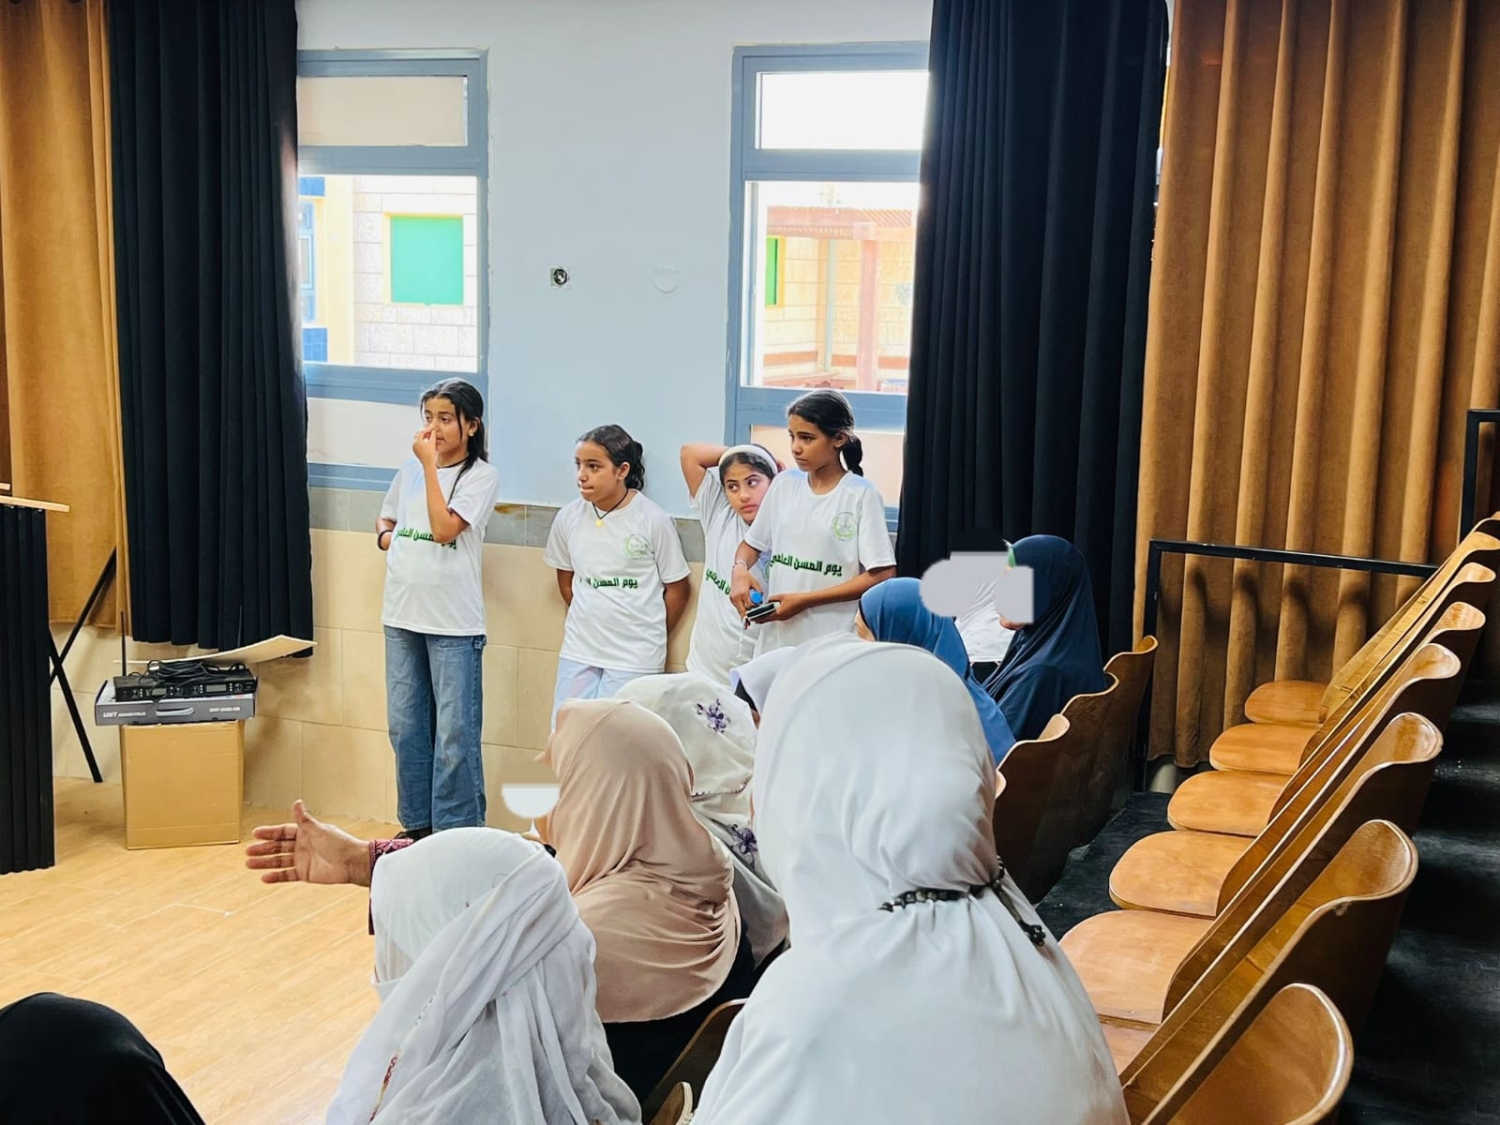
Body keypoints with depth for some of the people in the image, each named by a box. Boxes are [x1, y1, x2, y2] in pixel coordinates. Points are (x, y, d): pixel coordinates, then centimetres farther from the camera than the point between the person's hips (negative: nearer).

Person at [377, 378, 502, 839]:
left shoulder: (482, 476, -6)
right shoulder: (409, 470, 10)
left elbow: (444, 528, -18)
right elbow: (385, 520, 23)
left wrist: (430, 465, -14)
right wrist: (389, 539, 0)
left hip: (454, 622, -6)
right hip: (402, 615, 6)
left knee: (455, 733, -3)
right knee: (405, 726, 13)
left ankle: (456, 832, 7)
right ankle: (417, 823, 26)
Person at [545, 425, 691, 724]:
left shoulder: (653, 520, -11)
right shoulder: (568, 517, 0)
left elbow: (676, 588, -1)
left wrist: (648, 637, 8)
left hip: (635, 658, -4)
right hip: (578, 653, 4)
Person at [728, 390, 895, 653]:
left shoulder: (862, 495, -6)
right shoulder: (783, 485, 9)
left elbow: (881, 575, -10)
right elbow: (752, 543, 20)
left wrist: (806, 600, -14)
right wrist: (740, 570, -4)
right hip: (774, 641, 4)